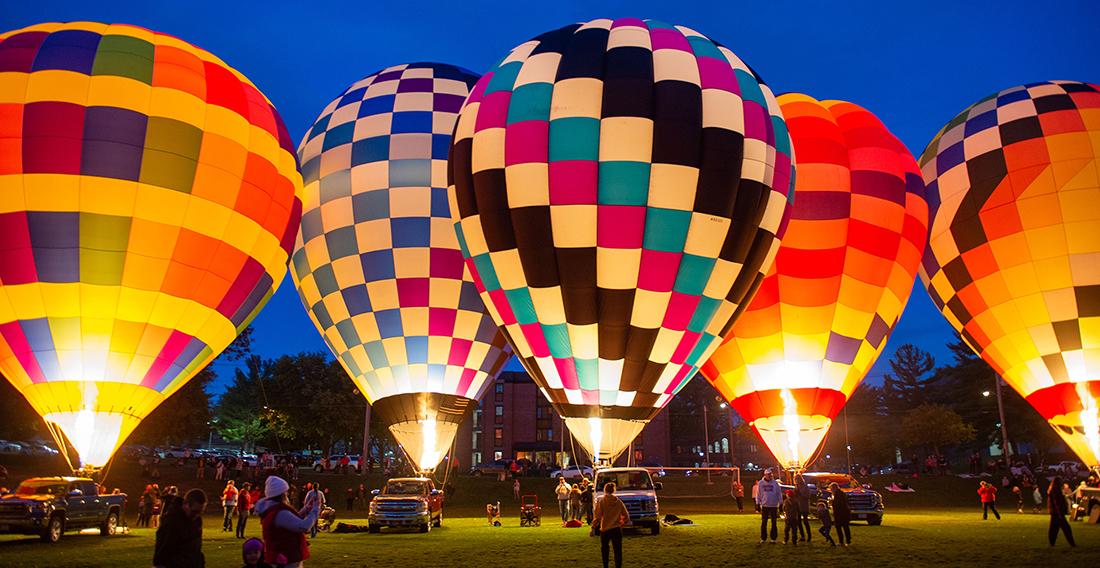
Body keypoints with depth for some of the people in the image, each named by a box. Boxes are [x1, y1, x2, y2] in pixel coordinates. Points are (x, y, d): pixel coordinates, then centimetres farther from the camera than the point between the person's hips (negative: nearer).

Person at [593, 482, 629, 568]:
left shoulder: (601, 502, -7)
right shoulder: (619, 502, 1)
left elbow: (597, 517, -9)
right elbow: (626, 517, 8)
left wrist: (593, 527, 1)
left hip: (605, 530, -1)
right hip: (617, 530, 1)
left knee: (604, 549, 18)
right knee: (618, 551, 2)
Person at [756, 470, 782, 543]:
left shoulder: (775, 483, 4)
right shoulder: (760, 483, 5)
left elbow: (779, 493, 8)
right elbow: (758, 494, 9)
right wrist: (758, 503, 5)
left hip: (774, 505, 0)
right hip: (764, 505, 0)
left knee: (774, 522, 4)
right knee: (763, 522, 2)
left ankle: (773, 538, 13)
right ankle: (763, 538, 10)